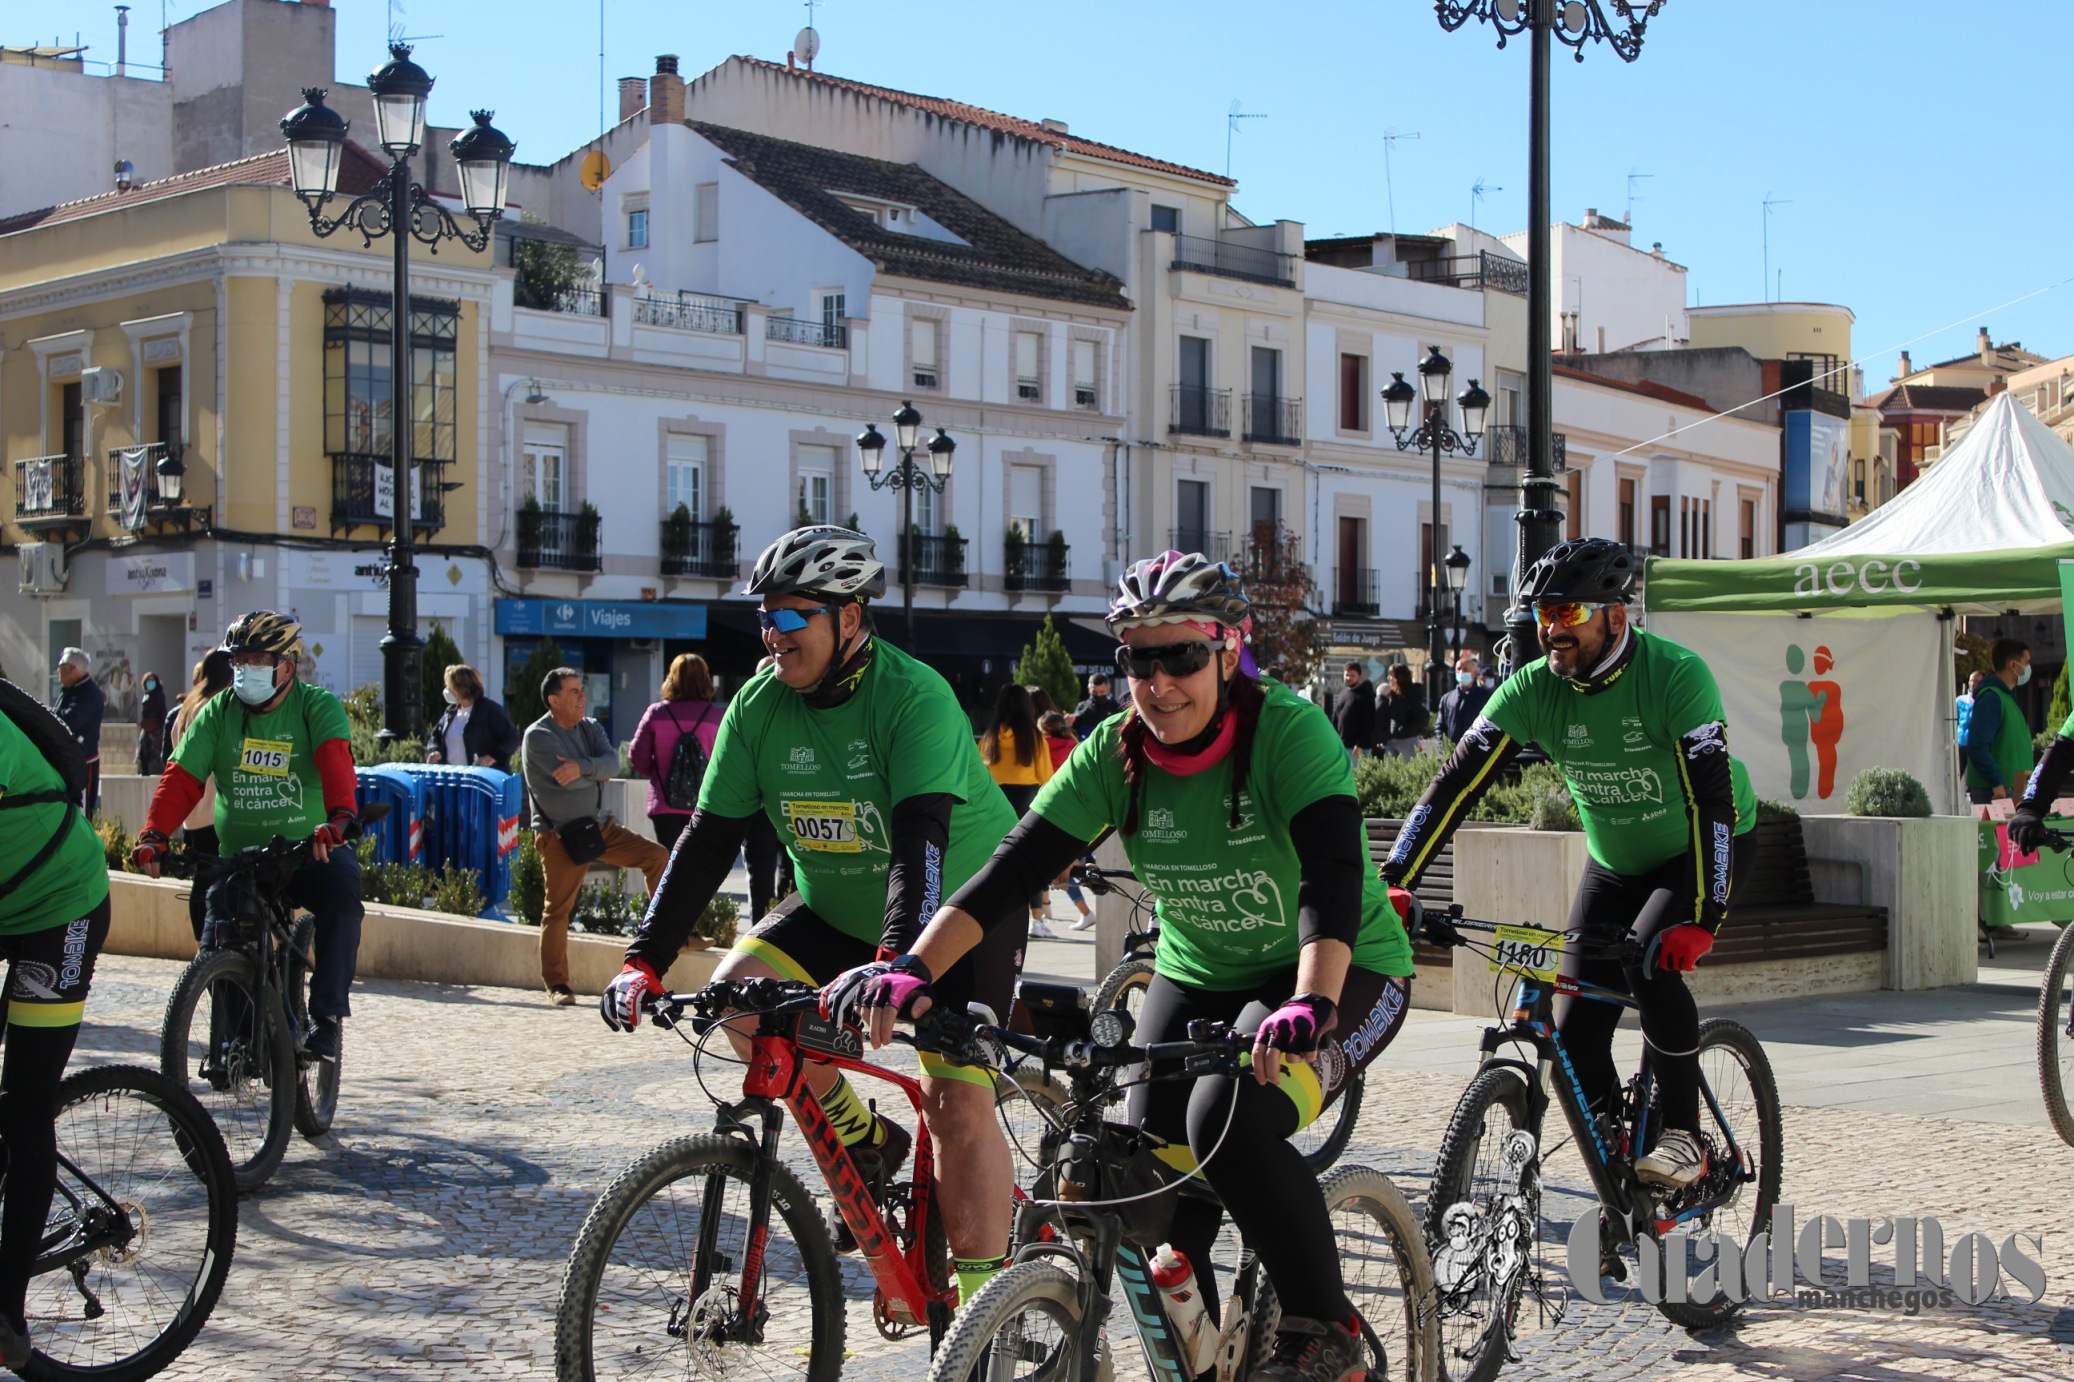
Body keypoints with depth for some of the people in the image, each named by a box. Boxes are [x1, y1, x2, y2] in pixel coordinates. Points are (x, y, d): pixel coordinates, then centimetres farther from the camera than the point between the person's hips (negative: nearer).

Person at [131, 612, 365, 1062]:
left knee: (343, 894, -30)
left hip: (310, 852, -3)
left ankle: (326, 1016, -20)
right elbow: (182, 779, -7)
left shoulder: (318, 706, -6)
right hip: (238, 856, 3)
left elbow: (336, 762, -26)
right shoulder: (217, 713, 3)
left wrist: (339, 818, -46)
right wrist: (153, 835, -24)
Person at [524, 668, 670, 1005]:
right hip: (559, 835, -6)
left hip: (599, 826, 6)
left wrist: (582, 767, -28)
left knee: (657, 856, -3)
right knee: (558, 908, -4)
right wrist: (598, 771, -5)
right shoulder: (538, 735, -10)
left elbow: (612, 763, -10)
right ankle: (556, 984, 4)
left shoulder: (591, 728, 10)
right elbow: (567, 779, -23)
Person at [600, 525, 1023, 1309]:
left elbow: (921, 836, -37)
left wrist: (896, 960, -51)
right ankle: (862, 1138, 3)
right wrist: (644, 961, -18)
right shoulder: (759, 706, -9)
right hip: (836, 910, 5)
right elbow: (709, 839, -9)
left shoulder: (914, 695, -25)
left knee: (958, 1105, -15)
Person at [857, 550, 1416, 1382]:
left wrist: (1310, 1004, -54)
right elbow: (1013, 869, -18)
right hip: (1199, 978, 5)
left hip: (1343, 975, -5)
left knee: (1228, 1122, -30)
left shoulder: (1288, 732, -25)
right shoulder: (1116, 755, -11)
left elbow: (1333, 874, -37)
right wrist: (915, 969, -33)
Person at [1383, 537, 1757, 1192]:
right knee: (1576, 1039, -6)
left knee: (1651, 961, -31)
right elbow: (1456, 783, -20)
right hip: (1614, 863, 4)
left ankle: (1683, 1135, -13)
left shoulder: (1676, 676, -29)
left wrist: (1699, 918, -47)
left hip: (1702, 848, -4)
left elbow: (1713, 800, -36)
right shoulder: (1533, 688, -17)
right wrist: (1393, 884, -30)